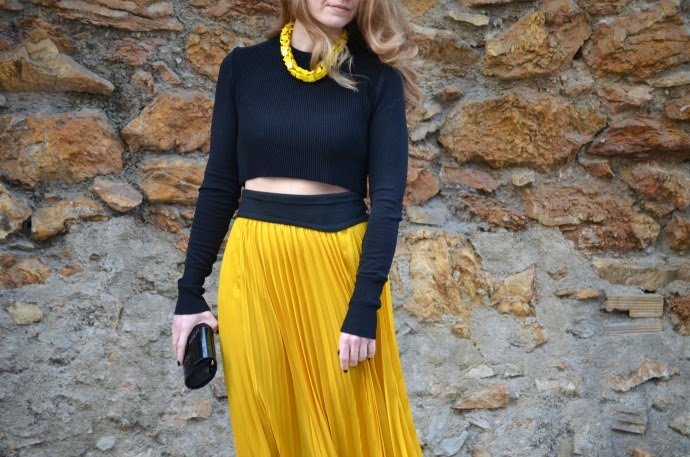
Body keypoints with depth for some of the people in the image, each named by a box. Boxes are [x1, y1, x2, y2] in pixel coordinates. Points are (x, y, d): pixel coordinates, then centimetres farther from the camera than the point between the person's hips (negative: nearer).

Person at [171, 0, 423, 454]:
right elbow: (219, 185, 6)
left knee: (349, 420, 6)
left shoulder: (376, 76, -2)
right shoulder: (243, 66, 3)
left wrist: (364, 306, -16)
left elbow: (388, 198, -7)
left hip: (341, 262, -1)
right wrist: (190, 290, 5)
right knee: (264, 420, 10)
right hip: (255, 265, 2)